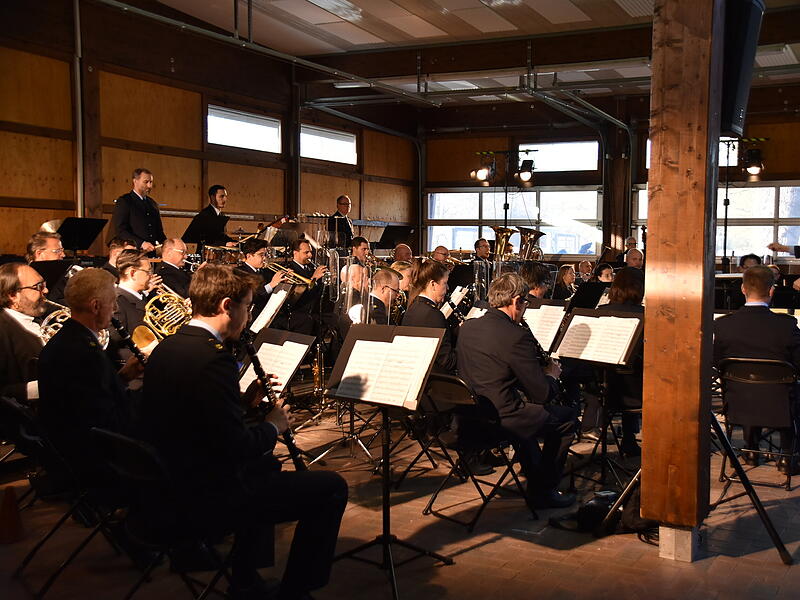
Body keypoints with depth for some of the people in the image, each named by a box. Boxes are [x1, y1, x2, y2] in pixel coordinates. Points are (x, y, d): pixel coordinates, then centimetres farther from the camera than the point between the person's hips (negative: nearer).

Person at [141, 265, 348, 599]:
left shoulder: (165, 349, 4)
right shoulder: (214, 358, -25)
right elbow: (235, 446, -25)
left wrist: (246, 400, 8)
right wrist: (273, 426, -7)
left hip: (176, 480, 10)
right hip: (214, 494, -10)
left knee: (267, 465, 34)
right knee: (331, 488, 0)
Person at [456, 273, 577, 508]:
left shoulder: (467, 327, 4)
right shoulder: (517, 336, -19)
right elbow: (542, 393, -15)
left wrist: (539, 371, 17)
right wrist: (551, 375, 7)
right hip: (499, 418, -8)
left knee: (527, 409, 34)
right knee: (566, 417, 11)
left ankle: (535, 479, 43)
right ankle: (543, 491, 21)